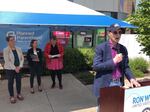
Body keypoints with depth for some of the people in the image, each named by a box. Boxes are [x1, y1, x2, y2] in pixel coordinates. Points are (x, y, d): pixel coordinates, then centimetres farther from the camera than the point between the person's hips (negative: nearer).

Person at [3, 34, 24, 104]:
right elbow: (7, 61, -15)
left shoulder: (18, 49, 4)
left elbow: (22, 58, 4)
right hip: (10, 69, -4)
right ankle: (12, 96, 18)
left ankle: (19, 94, 27)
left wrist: (19, 67, -9)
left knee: (19, 81, 10)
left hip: (18, 68, 4)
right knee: (10, 82, 6)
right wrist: (14, 68, -16)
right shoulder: (6, 50, -9)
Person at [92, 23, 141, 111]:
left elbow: (125, 66, 9)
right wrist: (113, 61, -19)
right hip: (104, 85, -4)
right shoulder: (101, 48, -8)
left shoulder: (123, 49, 8)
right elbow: (96, 66, -15)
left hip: (119, 84, 5)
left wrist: (131, 78, -9)